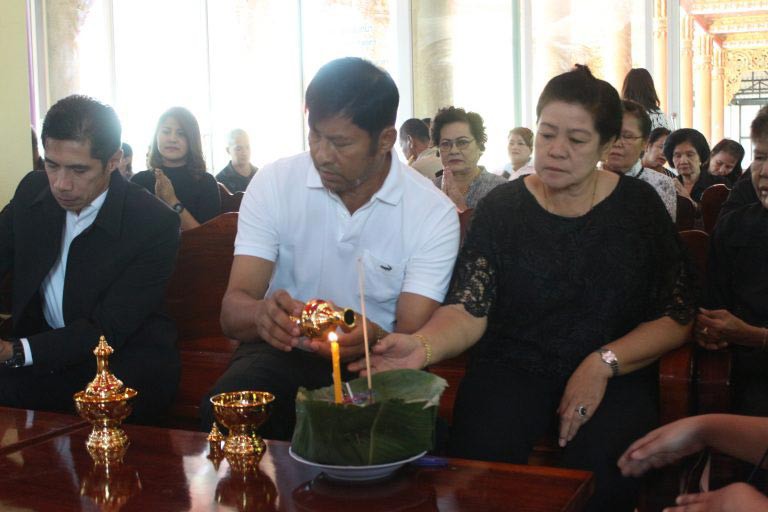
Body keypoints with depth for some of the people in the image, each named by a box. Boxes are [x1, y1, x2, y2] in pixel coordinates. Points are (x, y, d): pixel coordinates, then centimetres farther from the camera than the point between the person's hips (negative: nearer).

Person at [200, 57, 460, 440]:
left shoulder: (434, 213, -8)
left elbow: (412, 339, -12)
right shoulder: (274, 184, -5)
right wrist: (262, 314, -36)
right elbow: (232, 311, -11)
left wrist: (375, 339, -37)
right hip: (281, 351, 1)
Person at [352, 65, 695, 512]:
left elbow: (677, 317, 3)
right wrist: (422, 346, -30)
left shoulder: (639, 206, 4)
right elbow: (469, 310, -8)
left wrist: (604, 362, -13)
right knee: (480, 457, -30)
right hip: (513, 368, 0)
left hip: (617, 372, 1)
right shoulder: (502, 207, 2)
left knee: (604, 467, -30)